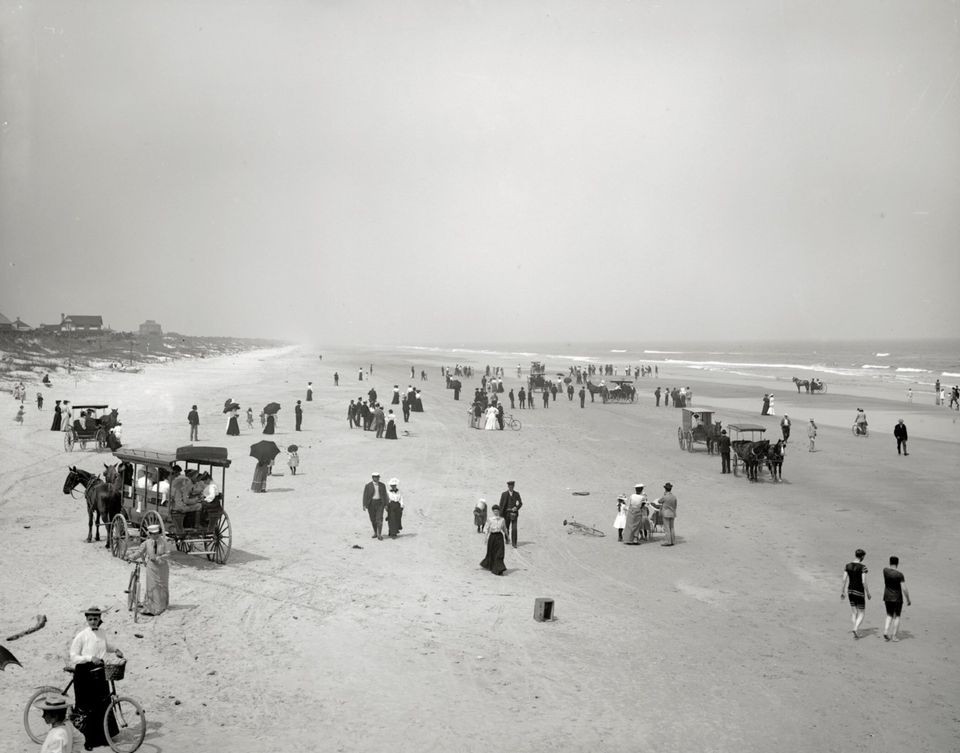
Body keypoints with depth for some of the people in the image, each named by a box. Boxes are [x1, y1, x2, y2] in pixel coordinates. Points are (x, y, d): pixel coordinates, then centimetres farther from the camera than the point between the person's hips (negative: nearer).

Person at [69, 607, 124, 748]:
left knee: (104, 703, 4)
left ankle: (102, 736, 17)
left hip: (99, 670, 5)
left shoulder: (102, 633, 5)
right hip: (84, 672, -5)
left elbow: (108, 645, 25)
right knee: (86, 706, 1)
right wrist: (90, 658, -23)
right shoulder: (81, 635, -11)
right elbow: (73, 657, -11)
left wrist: (116, 650, 5)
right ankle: (90, 739, 13)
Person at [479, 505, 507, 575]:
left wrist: (507, 537, 24)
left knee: (500, 553, -9)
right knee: (491, 553, 9)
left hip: (500, 537, 1)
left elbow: (504, 529, 17)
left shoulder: (502, 520, 5)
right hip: (492, 536, -1)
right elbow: (486, 529, -6)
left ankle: (499, 569, -10)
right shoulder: (490, 520, -2)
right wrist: (486, 537, -16)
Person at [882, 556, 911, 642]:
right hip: (897, 598, -4)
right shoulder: (899, 575, -17)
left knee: (889, 616, 17)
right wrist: (908, 600, -8)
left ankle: (886, 632, -4)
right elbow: (904, 589, -18)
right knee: (897, 616, 11)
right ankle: (894, 636, 9)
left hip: (887, 598, 4)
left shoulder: (885, 570, -6)